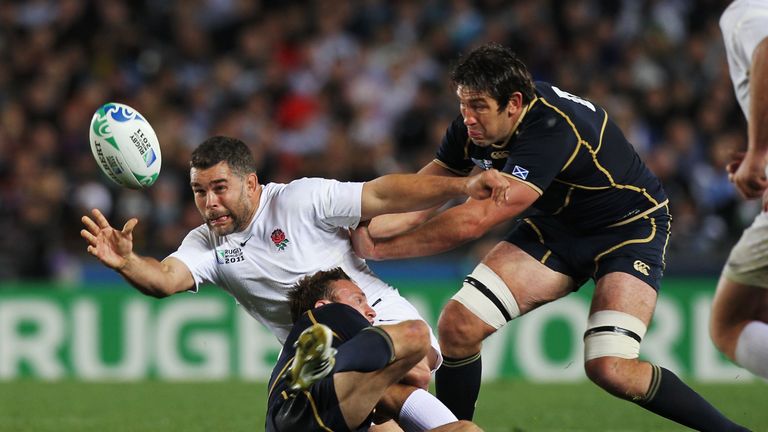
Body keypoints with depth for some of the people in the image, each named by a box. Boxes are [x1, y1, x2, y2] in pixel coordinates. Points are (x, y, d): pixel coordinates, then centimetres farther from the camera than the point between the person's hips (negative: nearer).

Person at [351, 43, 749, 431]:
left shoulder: (552, 130, -37)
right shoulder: (474, 128, -14)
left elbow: (474, 220, -40)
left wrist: (378, 248, -35)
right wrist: (361, 227, -25)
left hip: (630, 225, -7)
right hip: (556, 225, 7)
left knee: (609, 369, -24)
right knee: (458, 325, -12)